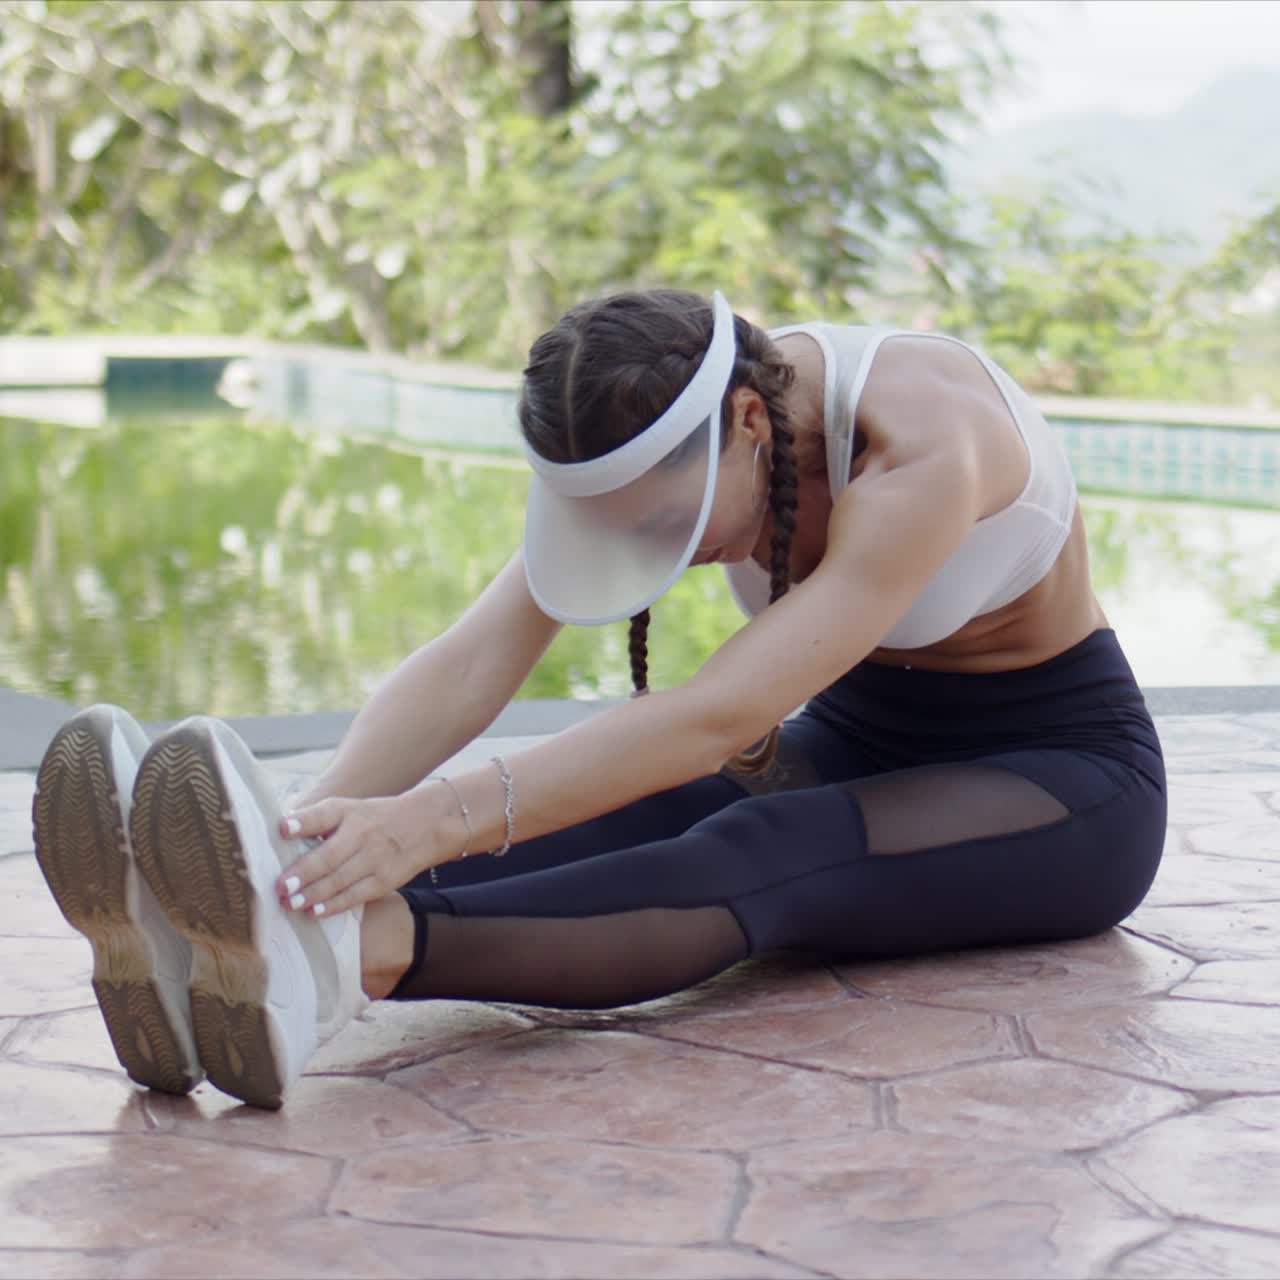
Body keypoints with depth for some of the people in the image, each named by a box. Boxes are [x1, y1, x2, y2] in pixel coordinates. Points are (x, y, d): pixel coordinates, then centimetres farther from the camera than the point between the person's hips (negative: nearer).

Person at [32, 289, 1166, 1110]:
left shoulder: (922, 439, -32)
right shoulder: (666, 438, -13)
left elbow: (719, 715, -43)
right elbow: (469, 662, -22)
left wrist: (446, 818, -53)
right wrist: (321, 828, -39)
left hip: (1064, 780, -6)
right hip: (857, 745, 6)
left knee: (754, 857, -37)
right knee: (616, 814, -27)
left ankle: (351, 953, -62)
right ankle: (251, 935, -51)